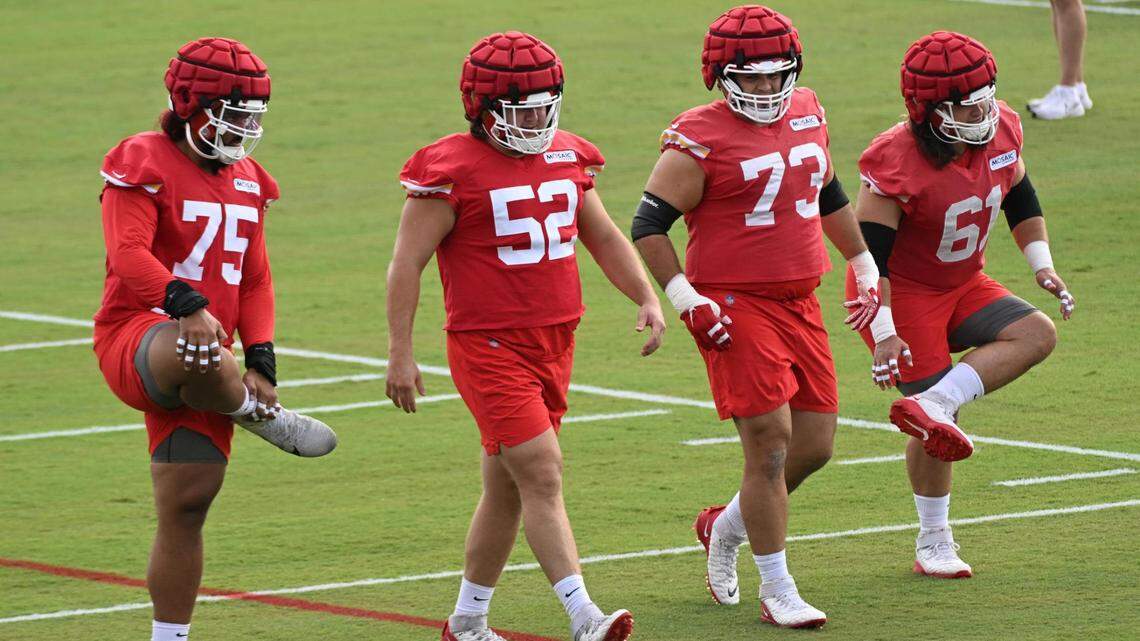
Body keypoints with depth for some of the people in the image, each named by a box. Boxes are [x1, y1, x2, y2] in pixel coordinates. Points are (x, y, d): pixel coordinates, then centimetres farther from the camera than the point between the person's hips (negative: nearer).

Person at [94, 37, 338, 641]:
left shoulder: (244, 180, 16)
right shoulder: (144, 163, -7)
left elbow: (254, 280, 18)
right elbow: (128, 253, -22)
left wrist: (261, 360, 3)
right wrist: (185, 303, -39)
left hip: (202, 354, 7)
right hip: (135, 336, -7)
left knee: (186, 507, 3)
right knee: (199, 357, -42)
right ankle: (266, 420, -12)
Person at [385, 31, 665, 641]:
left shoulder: (566, 157, 9)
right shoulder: (452, 169, -11)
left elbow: (604, 238, 19)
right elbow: (407, 264, -9)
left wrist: (647, 298, 5)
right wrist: (400, 355, -13)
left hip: (555, 342, 7)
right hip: (488, 346, -7)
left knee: (507, 490, 14)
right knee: (543, 476, -16)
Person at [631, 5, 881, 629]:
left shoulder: (806, 115, 10)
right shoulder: (700, 141, -12)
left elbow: (829, 194, 26)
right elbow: (648, 226, -10)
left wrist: (865, 266, 26)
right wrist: (688, 301, -16)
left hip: (799, 303, 7)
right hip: (736, 308, -7)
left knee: (815, 445, 10)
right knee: (770, 447, -9)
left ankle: (726, 526, 34)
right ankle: (777, 594, 1)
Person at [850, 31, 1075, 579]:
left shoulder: (1001, 132, -7)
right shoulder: (897, 164, -27)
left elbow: (1021, 199, 13)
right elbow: (868, 251, -24)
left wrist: (1042, 266, 5)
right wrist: (883, 334, -28)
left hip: (963, 286, 7)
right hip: (903, 293, -7)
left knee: (1036, 335, -16)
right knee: (937, 430, -7)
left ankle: (930, 405, -22)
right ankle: (933, 543, 8)